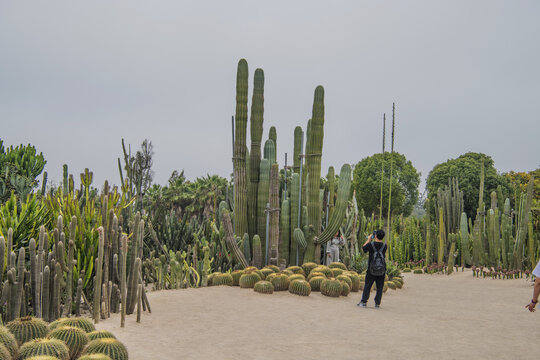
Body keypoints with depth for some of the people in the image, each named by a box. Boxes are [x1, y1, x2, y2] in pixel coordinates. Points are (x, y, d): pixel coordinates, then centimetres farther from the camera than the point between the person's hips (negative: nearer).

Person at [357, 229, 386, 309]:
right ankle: (377, 303, 8)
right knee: (379, 287, 8)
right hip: (382, 270, 2)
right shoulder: (384, 245, -4)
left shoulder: (371, 244, -11)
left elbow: (363, 248, 7)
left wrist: (368, 240, 14)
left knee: (367, 286, 7)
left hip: (371, 269, -2)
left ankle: (364, 302, 9)